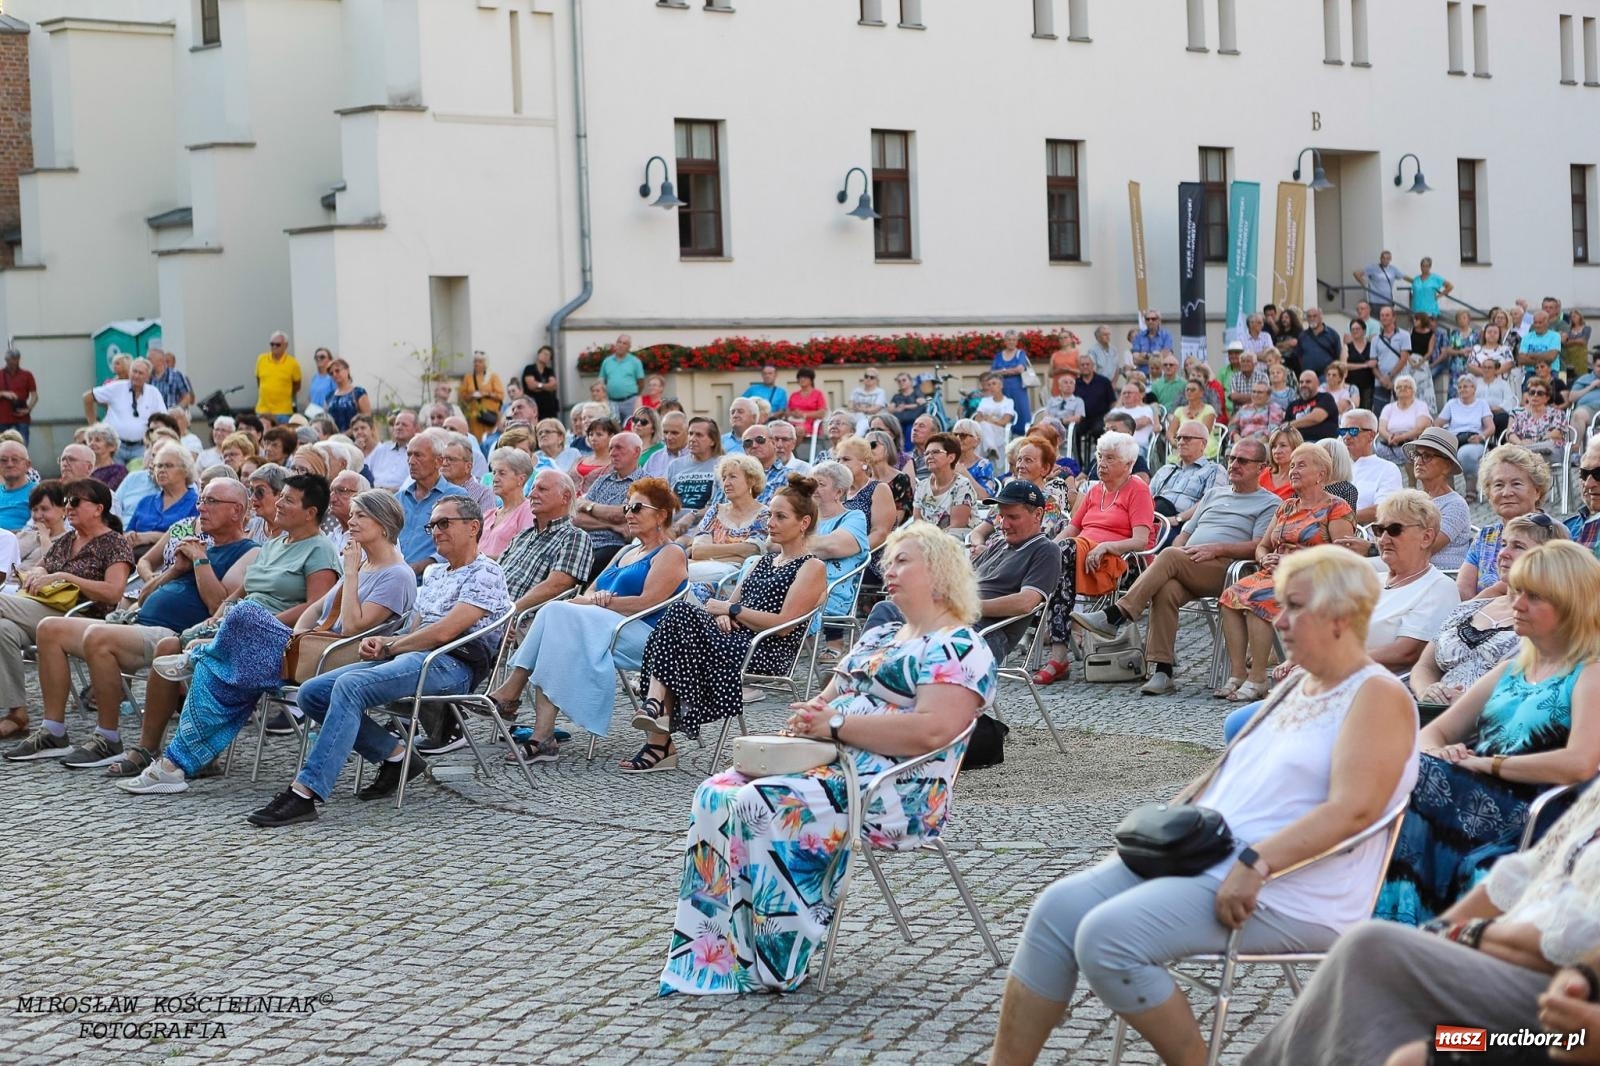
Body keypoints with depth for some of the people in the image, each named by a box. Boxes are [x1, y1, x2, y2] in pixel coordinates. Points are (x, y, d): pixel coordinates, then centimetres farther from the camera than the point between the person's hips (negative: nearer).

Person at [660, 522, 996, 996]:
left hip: (892, 792, -9)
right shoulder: (877, 637, 24)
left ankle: (774, 964, -19)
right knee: (716, 796, -12)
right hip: (825, 762, 9)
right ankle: (708, 951, -15)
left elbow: (932, 729, -22)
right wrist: (808, 716, -1)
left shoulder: (960, 649, -7)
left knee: (762, 807, -29)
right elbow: (830, 697, 26)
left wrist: (836, 724, -18)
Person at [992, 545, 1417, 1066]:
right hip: (1202, 855, 9)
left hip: (1287, 895, -9)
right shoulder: (1297, 686, 20)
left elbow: (1352, 808, -22)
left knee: (1107, 937, -25)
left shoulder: (1378, 697, -8)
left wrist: (1256, 864, -29)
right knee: (1059, 908, -6)